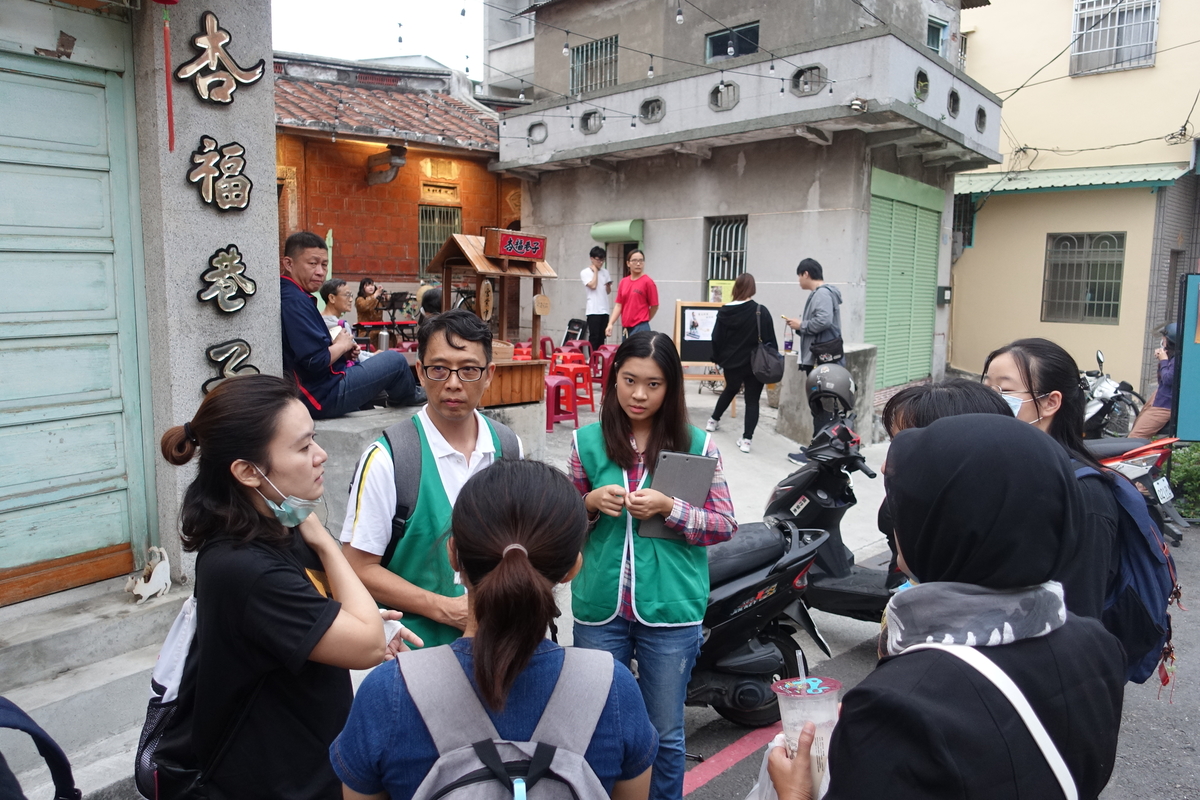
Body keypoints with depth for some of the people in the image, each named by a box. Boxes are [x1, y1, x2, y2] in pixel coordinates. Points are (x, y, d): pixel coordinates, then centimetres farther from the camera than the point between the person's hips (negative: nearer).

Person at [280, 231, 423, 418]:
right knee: (395, 360, 1)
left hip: (311, 392, 10)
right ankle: (409, 397, 30)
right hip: (322, 396, -10)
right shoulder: (295, 301, -22)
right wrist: (341, 345, -9)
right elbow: (316, 361, -28)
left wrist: (341, 350, 1)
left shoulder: (288, 296, 8)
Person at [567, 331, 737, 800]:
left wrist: (668, 508, -18)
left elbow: (725, 525, -3)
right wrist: (592, 502, -13)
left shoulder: (696, 444, -4)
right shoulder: (588, 441, 1)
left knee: (664, 735, 15)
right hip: (600, 608, 2)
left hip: (670, 610, -1)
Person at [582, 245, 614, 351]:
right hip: (593, 310, -5)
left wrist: (609, 285, -4)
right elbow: (593, 286, -17)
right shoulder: (585, 272, -3)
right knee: (594, 337, -6)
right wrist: (595, 271, -7)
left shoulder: (605, 271, 13)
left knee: (602, 337, 8)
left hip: (604, 310, 6)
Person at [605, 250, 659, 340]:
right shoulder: (623, 282, 10)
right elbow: (618, 305, 9)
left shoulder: (648, 282, -8)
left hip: (640, 329, -7)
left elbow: (654, 306, -3)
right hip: (626, 328, 7)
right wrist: (610, 324, -2)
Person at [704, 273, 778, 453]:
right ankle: (746, 439, -4)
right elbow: (770, 340, -8)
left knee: (730, 390, 29)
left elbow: (716, 338, 1)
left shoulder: (724, 311, -4)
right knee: (752, 400, 3)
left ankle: (714, 420, 44)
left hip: (731, 362, 4)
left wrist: (717, 359, 15)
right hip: (755, 363, -3)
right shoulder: (761, 311, -11)